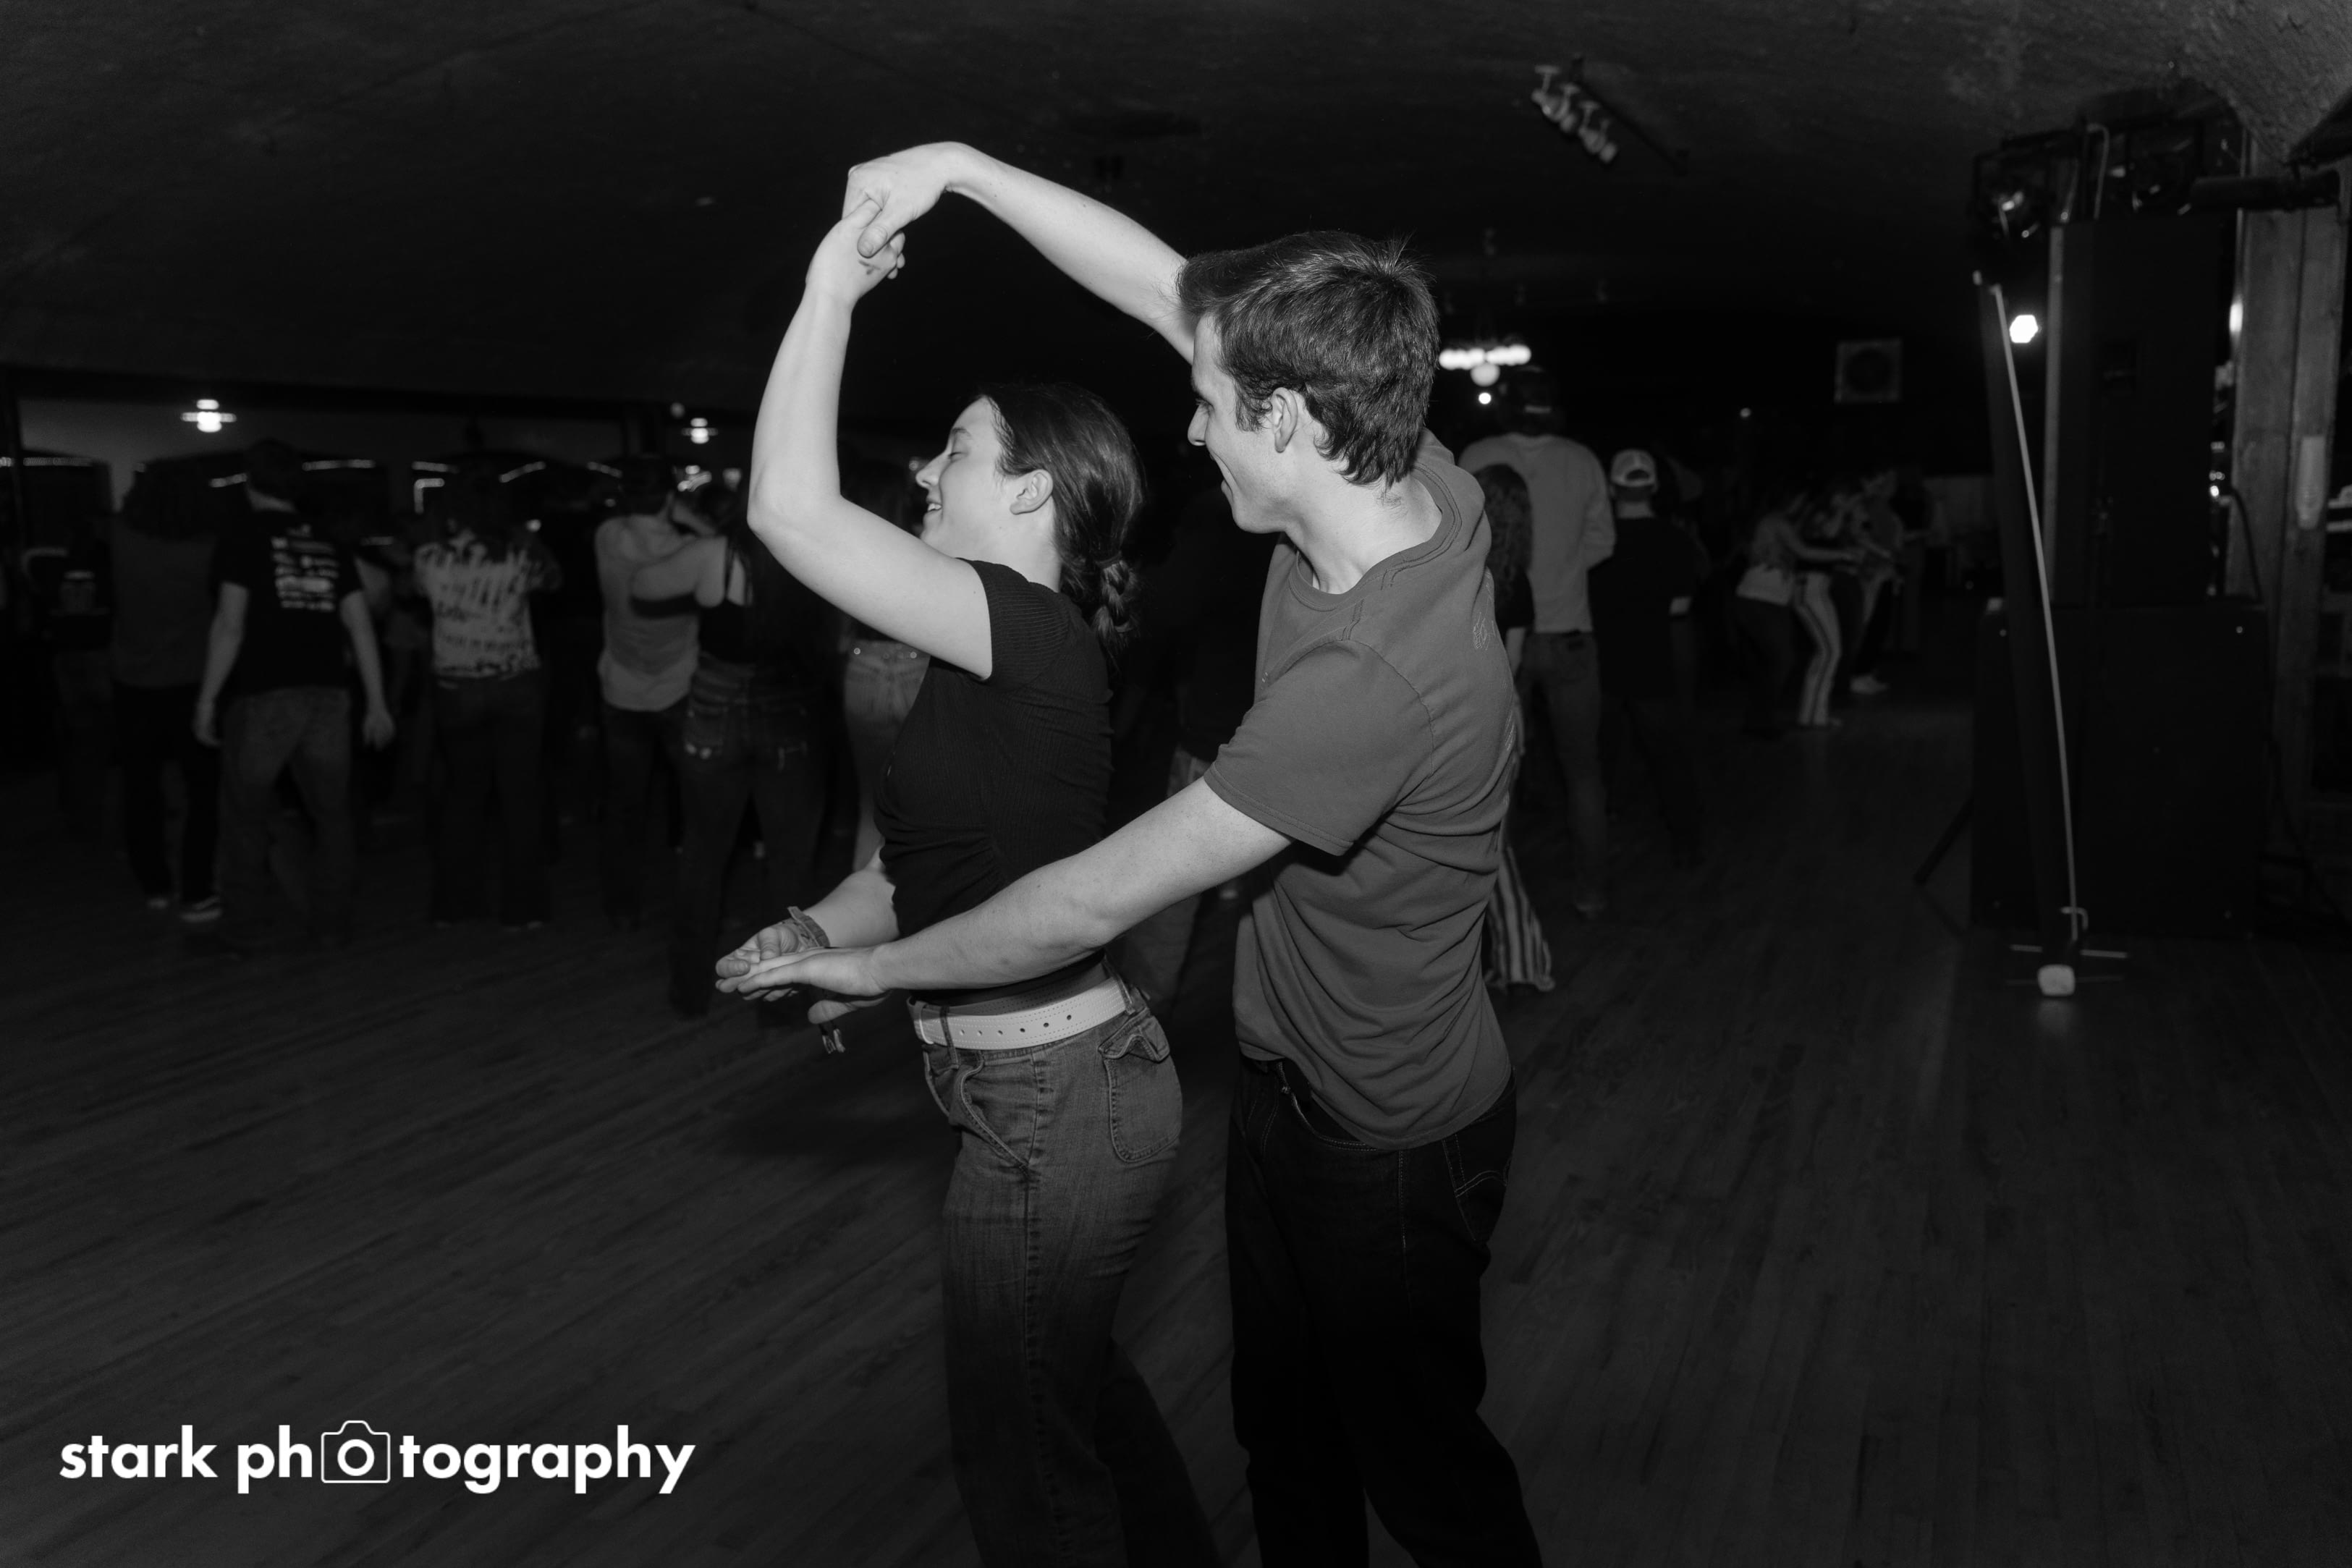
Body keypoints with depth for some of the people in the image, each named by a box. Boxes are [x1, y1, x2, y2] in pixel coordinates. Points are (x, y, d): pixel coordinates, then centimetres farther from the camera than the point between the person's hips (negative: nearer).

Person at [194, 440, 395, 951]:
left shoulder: (243, 537, -1)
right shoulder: (329, 545, 12)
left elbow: (230, 625, -8)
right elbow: (360, 626, 8)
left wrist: (207, 700, -4)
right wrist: (376, 704, 9)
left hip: (263, 697, -4)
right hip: (328, 694, 4)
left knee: (244, 817, 7)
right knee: (331, 814, 12)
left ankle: (241, 928, 10)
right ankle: (332, 923, 14)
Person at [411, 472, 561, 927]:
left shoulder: (429, 558, -7)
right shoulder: (518, 556, -9)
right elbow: (553, 577, 10)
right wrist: (523, 534, 15)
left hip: (455, 689, 2)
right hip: (518, 686, -1)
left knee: (463, 792, 15)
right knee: (520, 795, 6)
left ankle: (452, 900, 19)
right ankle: (520, 905, 9)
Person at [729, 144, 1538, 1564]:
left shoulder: (1371, 673, -36)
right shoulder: (1413, 480, -12)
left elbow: (1096, 904, -28)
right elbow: (1165, 290, -1)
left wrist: (880, 965, -13)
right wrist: (958, 164, -5)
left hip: (1387, 1141, -8)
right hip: (1288, 1078, 8)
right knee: (1285, 1432, 23)